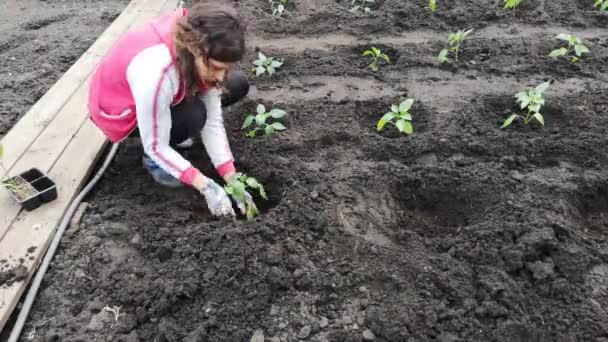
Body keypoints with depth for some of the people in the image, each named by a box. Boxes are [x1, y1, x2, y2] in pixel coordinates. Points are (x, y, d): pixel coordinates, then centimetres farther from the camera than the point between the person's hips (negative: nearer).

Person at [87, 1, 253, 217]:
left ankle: (173, 130, 8)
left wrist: (232, 178, -22)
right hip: (119, 109, -6)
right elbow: (156, 146, -31)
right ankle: (153, 159, -3)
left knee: (237, 85, -8)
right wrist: (206, 186, -35)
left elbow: (213, 121, -18)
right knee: (194, 116, -33)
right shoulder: (155, 72, -43)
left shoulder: (196, 46, -23)